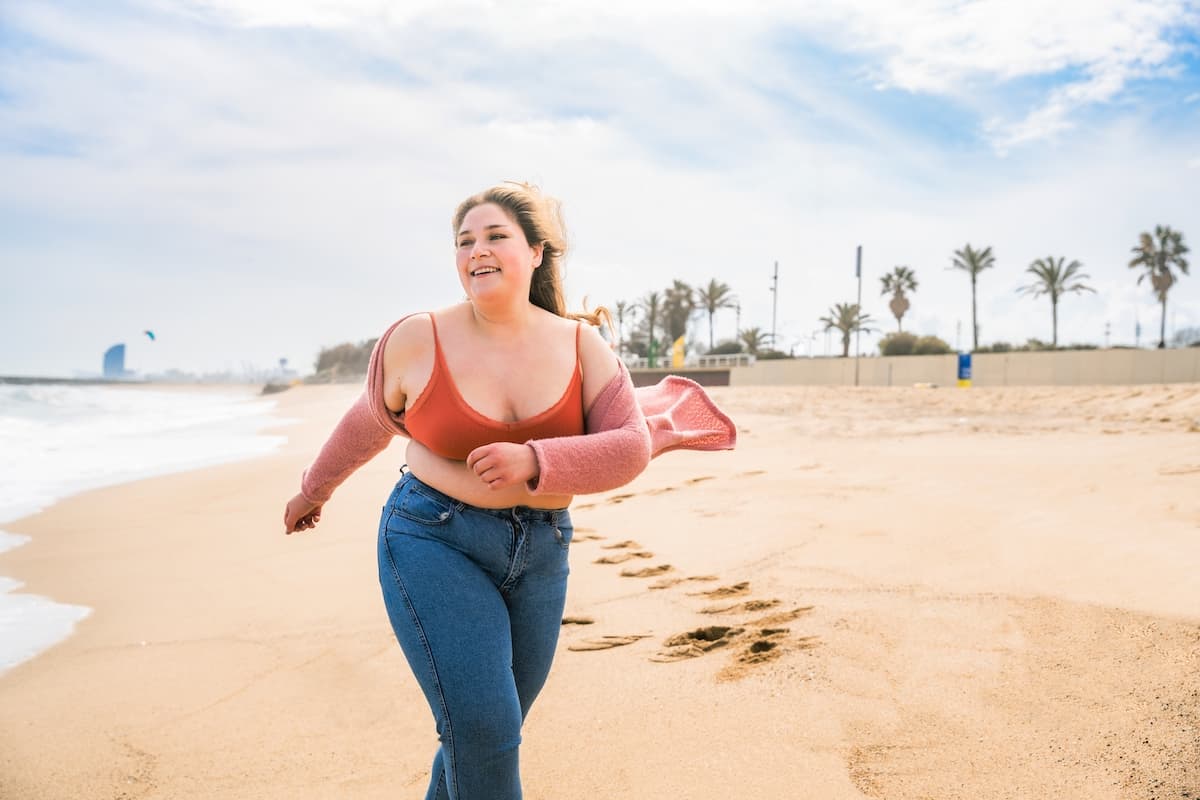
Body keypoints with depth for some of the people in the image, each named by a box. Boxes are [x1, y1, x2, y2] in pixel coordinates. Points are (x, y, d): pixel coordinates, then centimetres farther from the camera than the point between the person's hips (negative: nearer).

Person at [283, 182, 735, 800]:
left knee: (488, 732, 15)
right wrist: (313, 490, 24)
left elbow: (632, 447, -8)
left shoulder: (580, 343, -3)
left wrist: (534, 462, -24)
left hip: (540, 552, 3)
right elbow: (367, 426, 10)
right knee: (480, 726, -12)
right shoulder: (415, 341, -7)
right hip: (435, 542, -3)